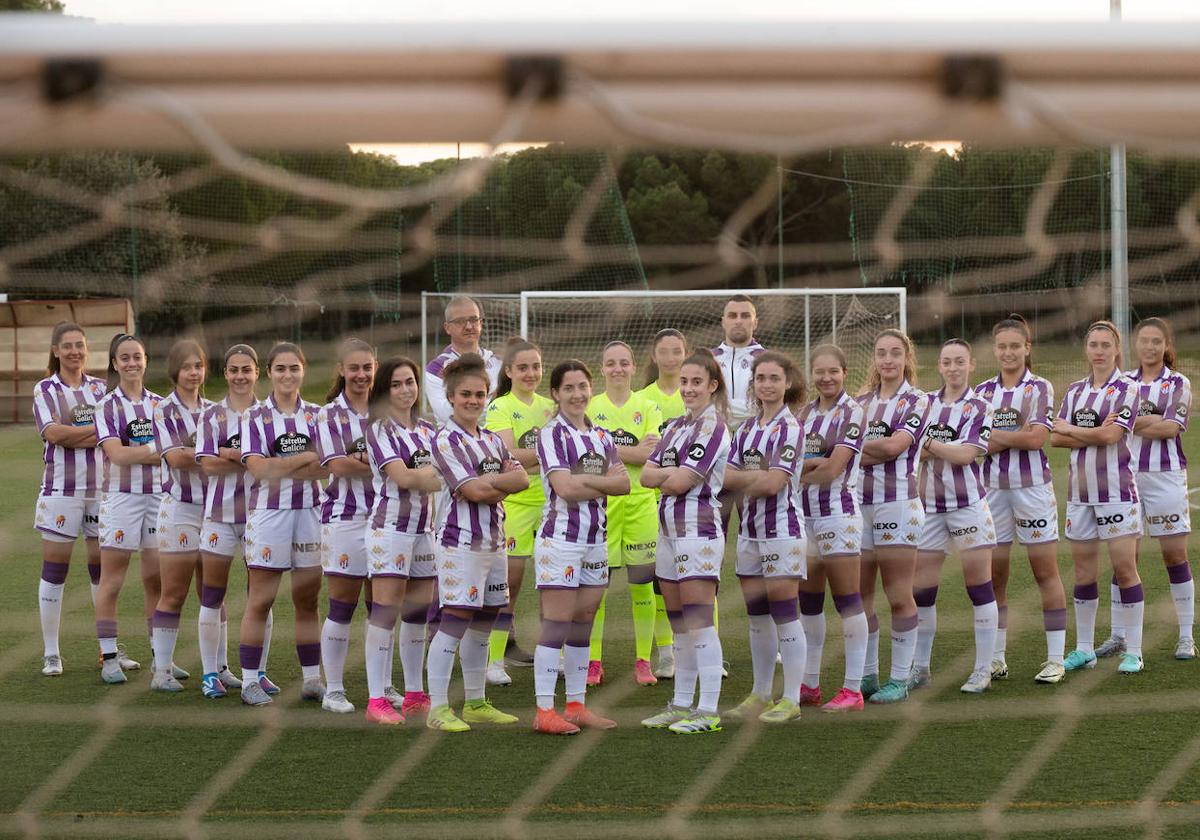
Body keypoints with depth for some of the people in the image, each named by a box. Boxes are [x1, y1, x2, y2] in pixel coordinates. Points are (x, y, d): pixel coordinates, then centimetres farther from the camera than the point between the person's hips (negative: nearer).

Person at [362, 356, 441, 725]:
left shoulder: (427, 430, 15)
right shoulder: (379, 430, -6)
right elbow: (402, 477, -15)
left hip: (424, 528, 7)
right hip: (390, 527, -7)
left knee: (418, 613, 10)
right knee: (385, 612, -8)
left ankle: (415, 695, 18)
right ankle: (377, 700, -7)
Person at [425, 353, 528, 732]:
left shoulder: (492, 440, 15)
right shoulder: (446, 440, -9)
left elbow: (521, 478, 3)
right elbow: (472, 490, -17)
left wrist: (493, 482, -13)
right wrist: (503, 482, -2)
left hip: (493, 541, 8)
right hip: (460, 542, -8)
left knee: (482, 625, 13)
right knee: (454, 622, -10)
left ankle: (476, 703, 22)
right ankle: (438, 708, -7)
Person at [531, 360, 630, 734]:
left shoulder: (601, 436, 14)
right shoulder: (552, 434, -6)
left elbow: (623, 483, 2)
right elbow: (565, 487, -17)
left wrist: (585, 481, -12)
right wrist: (604, 480, -7)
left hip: (596, 539, 7)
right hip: (560, 537, -7)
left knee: (582, 627, 9)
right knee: (556, 625, -8)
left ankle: (576, 706, 15)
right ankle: (544, 711, -7)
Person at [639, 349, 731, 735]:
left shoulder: (713, 426, -10)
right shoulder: (676, 426, 16)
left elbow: (681, 482, -18)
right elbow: (647, 474, 5)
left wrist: (665, 477, 0)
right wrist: (677, 473, -11)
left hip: (699, 529, -9)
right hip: (669, 528, 9)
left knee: (699, 623, -9)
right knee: (679, 626, 12)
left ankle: (708, 711, -8)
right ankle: (681, 705, 18)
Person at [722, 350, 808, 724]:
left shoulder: (791, 427, -9)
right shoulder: (746, 429, 13)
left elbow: (773, 483, -16)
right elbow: (727, 476, 4)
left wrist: (741, 480, -4)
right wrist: (758, 476, -12)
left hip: (782, 527, -7)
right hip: (749, 528, 7)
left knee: (783, 613, -5)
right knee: (757, 616, 12)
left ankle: (791, 700, 0)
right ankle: (760, 696, 20)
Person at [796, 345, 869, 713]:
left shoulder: (852, 413, -7)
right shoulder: (805, 412, 13)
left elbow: (833, 468, -14)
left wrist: (800, 472, -3)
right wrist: (816, 463, -11)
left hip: (838, 513, -7)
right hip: (804, 514, 7)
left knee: (847, 601, -5)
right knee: (809, 602, 11)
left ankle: (853, 690, -3)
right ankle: (809, 685, 20)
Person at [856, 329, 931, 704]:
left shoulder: (917, 401, -1)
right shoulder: (861, 401, 16)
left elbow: (895, 445, -14)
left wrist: (858, 447, -4)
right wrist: (875, 449, -11)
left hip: (898, 501, -5)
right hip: (858, 502, 5)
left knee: (899, 596, -3)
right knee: (859, 594, 6)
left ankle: (900, 678, 3)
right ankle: (867, 674, 15)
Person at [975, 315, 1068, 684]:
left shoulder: (1040, 388, -1)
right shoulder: (982, 391, 10)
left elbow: (1036, 437, -13)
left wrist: (995, 436, -9)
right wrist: (1017, 436, -12)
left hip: (1032, 487, -4)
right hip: (992, 488, 4)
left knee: (1045, 571, -1)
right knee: (993, 575, 5)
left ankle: (1055, 658, 2)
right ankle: (996, 658, 13)